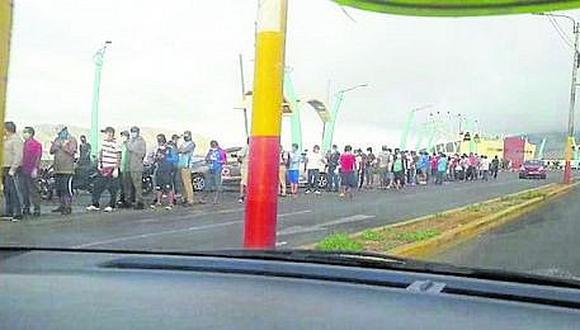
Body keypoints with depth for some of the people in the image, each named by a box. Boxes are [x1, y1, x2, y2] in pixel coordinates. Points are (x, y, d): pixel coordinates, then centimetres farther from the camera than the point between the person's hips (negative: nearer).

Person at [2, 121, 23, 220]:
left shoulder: (16, 140, -12)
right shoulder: (6, 139, 18)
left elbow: (18, 156, -19)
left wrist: (12, 169, -22)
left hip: (12, 170, -10)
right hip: (6, 169, 10)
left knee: (14, 192, -9)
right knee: (7, 192, 11)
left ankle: (18, 213, -6)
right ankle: (8, 213, 18)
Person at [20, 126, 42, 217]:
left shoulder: (36, 144, -7)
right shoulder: (24, 144, 15)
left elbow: (38, 157, -12)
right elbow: (23, 157, 19)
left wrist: (35, 169, -17)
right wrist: (21, 167, 15)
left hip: (31, 171, -8)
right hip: (24, 171, 8)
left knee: (33, 191, -6)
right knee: (24, 191, 11)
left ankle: (37, 210, -2)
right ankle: (26, 208, 19)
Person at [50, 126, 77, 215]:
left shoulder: (72, 140, -1)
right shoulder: (57, 139, 18)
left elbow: (71, 151, -14)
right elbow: (51, 151, 12)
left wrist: (62, 145, -15)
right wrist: (55, 145, -7)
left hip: (67, 169, -7)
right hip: (58, 169, 7)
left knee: (66, 188, -11)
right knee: (59, 188, 13)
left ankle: (68, 207, -7)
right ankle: (62, 205, 24)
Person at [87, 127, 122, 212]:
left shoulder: (116, 144, -12)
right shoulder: (104, 142, 10)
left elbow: (118, 158, -13)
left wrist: (116, 169, -16)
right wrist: (99, 164, 19)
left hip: (112, 169, -7)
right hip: (103, 168, 7)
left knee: (112, 189, 0)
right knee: (98, 186, 7)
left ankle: (111, 206, 9)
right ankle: (95, 204, 12)